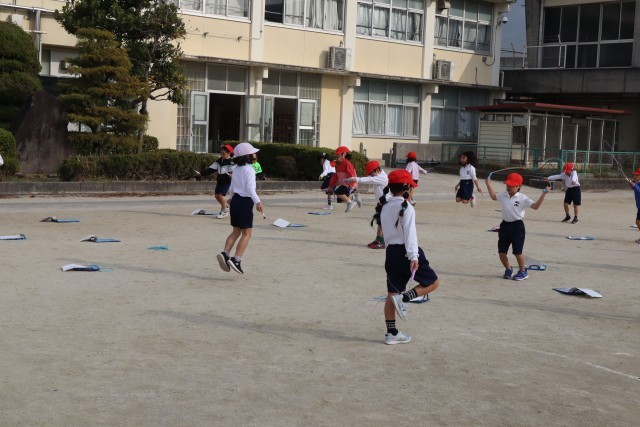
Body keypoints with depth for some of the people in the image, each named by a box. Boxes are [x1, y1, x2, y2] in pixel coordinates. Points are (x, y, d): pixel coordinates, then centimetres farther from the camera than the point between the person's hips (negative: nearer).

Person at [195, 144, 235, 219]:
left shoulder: (231, 162, -14)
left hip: (227, 181, -7)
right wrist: (201, 173, -2)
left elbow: (233, 172, -21)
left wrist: (231, 175, -45)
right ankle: (225, 207, 32)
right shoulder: (219, 161, 6)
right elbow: (210, 169, 5)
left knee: (221, 195, -15)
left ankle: (224, 211, 3)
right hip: (220, 180, 7)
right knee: (217, 195, 7)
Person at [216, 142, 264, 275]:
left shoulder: (236, 170, 13)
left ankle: (225, 253, -1)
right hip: (245, 201, -8)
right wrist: (258, 202, -30)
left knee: (236, 231, 14)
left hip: (235, 200, 8)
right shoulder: (249, 170, -12)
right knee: (246, 233, -3)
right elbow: (250, 188, -23)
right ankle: (236, 260, -13)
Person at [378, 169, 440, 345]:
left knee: (392, 293, 10)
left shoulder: (384, 207, 11)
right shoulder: (406, 208, -12)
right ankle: (404, 298, -14)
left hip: (391, 251, 8)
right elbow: (410, 234, -20)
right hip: (405, 252, -8)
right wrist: (413, 256, -25)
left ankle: (391, 333, 10)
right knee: (433, 282, 6)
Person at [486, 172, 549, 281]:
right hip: (505, 225, 5)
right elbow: (493, 196, 27)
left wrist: (543, 194, -26)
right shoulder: (503, 195, 7)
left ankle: (523, 271, 16)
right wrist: (488, 183, 28)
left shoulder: (522, 198, -9)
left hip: (517, 226, -5)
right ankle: (508, 269, 29)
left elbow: (536, 206, -17)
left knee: (517, 252, -4)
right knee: (501, 252, 7)